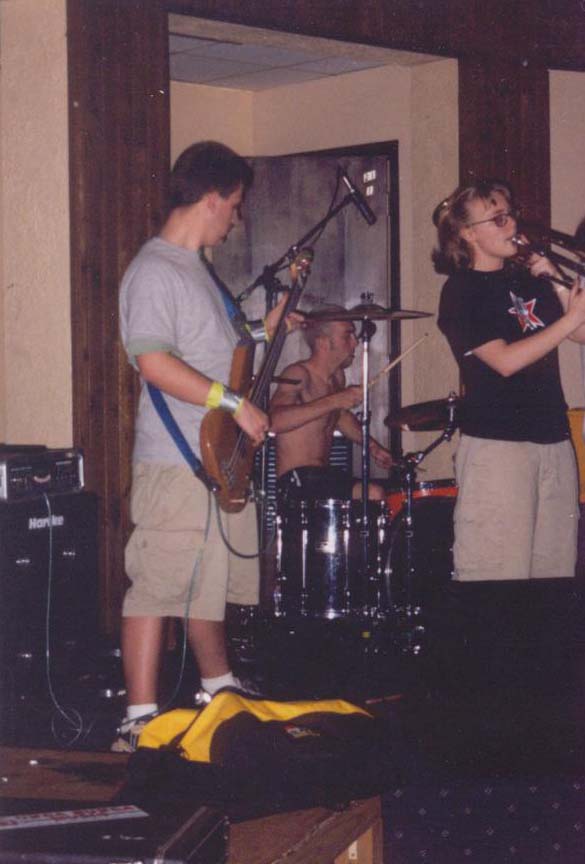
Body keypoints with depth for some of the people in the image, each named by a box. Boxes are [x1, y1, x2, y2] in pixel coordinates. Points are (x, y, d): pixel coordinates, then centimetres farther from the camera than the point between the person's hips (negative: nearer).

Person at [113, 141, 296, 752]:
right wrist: (235, 404, -22)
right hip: (177, 461, -10)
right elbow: (154, 362, -24)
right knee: (160, 585, -9)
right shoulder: (155, 270, -14)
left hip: (221, 458, 10)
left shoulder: (197, 267, 18)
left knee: (210, 580, 21)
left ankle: (219, 689, 35)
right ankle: (140, 720, -9)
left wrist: (270, 325, 20)